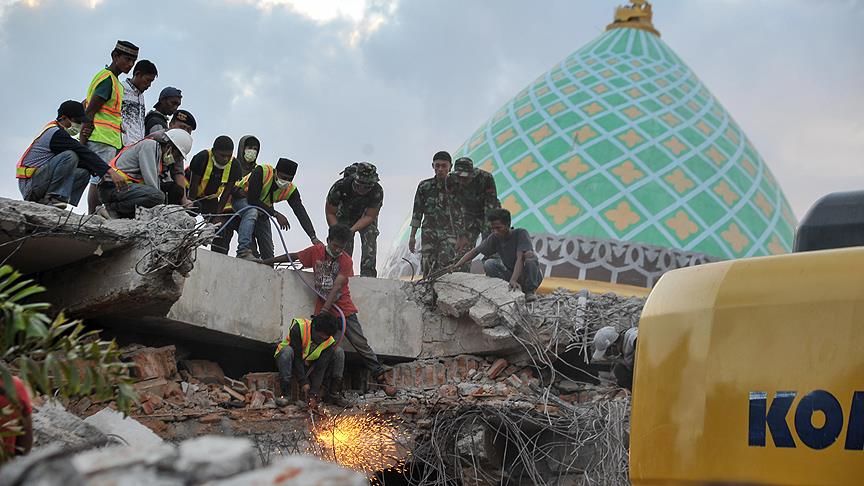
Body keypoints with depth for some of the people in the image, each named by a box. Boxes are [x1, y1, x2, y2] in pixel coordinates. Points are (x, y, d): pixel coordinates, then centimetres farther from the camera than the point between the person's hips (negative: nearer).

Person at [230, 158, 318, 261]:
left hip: (262, 210, 5)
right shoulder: (261, 172, -31)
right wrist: (276, 214, -33)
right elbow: (252, 199, -33)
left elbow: (301, 213, -23)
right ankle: (243, 251, -46)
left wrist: (313, 237, -34)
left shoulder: (291, 190, -17)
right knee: (252, 212, -39)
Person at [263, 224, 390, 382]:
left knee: (360, 342, -5)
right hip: (323, 308, 1)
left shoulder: (346, 261, -8)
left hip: (343, 307, -1)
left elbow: (336, 288, -17)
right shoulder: (316, 251, 0)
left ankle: (377, 371, 2)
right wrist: (267, 262, 19)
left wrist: (325, 310, -27)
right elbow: (293, 256, 13)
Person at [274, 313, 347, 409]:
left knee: (339, 352, -13)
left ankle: (333, 394, -15)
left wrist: (314, 394, -29)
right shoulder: (299, 328, -28)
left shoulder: (330, 342, -17)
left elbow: (320, 369, -20)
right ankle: (284, 394, -34)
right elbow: (297, 356, -28)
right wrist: (303, 382, -33)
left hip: (310, 367, 3)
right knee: (287, 350, -37)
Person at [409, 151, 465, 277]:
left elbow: (461, 215, 6)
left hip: (449, 233, -2)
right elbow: (417, 213, 11)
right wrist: (412, 236, 8)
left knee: (444, 267, -17)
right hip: (429, 232, 2)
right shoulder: (424, 186, 7)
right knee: (427, 268, -4)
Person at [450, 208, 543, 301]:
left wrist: (513, 280, -46)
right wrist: (457, 265, -16)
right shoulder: (494, 238, -7)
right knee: (488, 264, -18)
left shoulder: (520, 233, -20)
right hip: (512, 274, 4)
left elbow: (520, 258, -32)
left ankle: (530, 291, -14)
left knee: (530, 255, -33)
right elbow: (475, 251, -1)